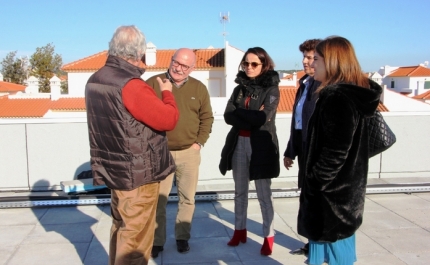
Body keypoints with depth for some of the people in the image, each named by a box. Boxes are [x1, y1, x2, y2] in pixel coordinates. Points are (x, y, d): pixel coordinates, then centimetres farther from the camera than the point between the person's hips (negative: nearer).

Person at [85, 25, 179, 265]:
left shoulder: (95, 80, 5)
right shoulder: (131, 85, -23)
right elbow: (169, 119, -19)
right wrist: (167, 93, -2)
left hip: (115, 169, 9)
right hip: (138, 173, -9)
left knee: (121, 228, 23)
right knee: (135, 237, 4)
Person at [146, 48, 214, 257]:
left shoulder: (199, 88, 4)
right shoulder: (153, 83, -3)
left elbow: (207, 117, 9)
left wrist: (199, 142, -1)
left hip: (189, 152, 2)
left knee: (187, 198, 11)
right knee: (158, 199, 6)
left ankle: (182, 237, 29)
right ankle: (157, 240, 20)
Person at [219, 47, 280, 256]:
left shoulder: (271, 89, -5)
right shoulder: (240, 87, 9)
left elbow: (263, 118, -18)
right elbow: (227, 116, -2)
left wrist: (239, 112, -8)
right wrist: (251, 117, -16)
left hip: (261, 146, -5)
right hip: (238, 144, 5)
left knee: (264, 194, 3)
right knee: (240, 191, 15)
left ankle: (268, 236, 16)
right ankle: (239, 230, 29)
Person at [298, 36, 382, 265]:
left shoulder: (337, 98, -21)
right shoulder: (352, 93, 9)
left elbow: (335, 153, -25)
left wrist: (313, 184, -14)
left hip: (332, 190, -10)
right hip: (345, 186, 10)